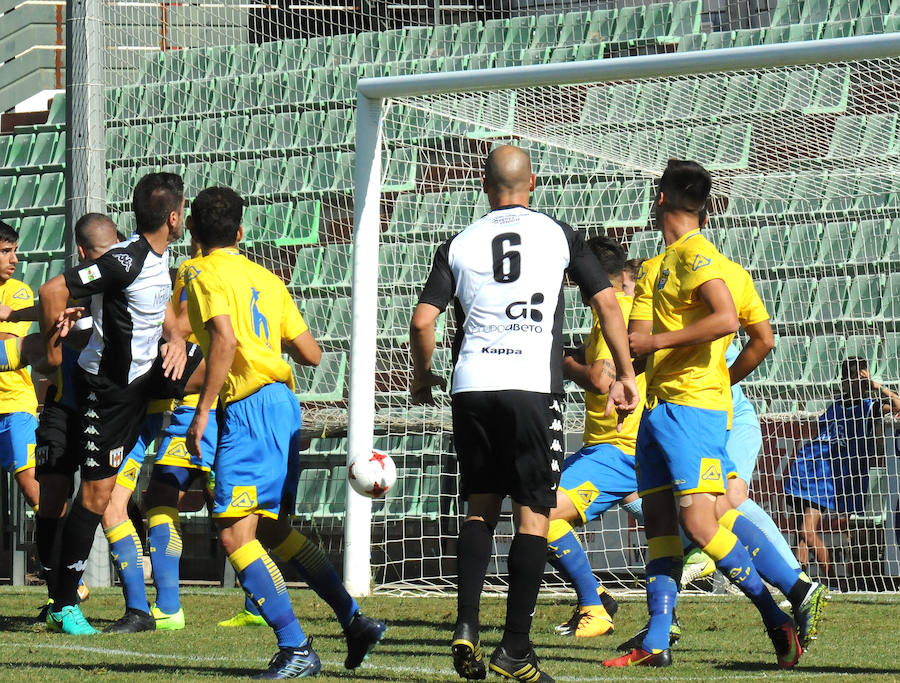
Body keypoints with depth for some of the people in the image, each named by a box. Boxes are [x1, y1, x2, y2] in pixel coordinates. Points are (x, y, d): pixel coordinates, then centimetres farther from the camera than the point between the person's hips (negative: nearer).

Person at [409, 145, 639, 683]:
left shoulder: (461, 244, 10)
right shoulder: (558, 235, 8)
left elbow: (422, 320, 4)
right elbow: (607, 302, 4)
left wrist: (423, 375, 22)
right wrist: (626, 375, 12)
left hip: (472, 387, 2)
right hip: (533, 386, -2)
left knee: (481, 508, 15)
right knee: (534, 516, 2)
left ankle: (466, 626, -2)